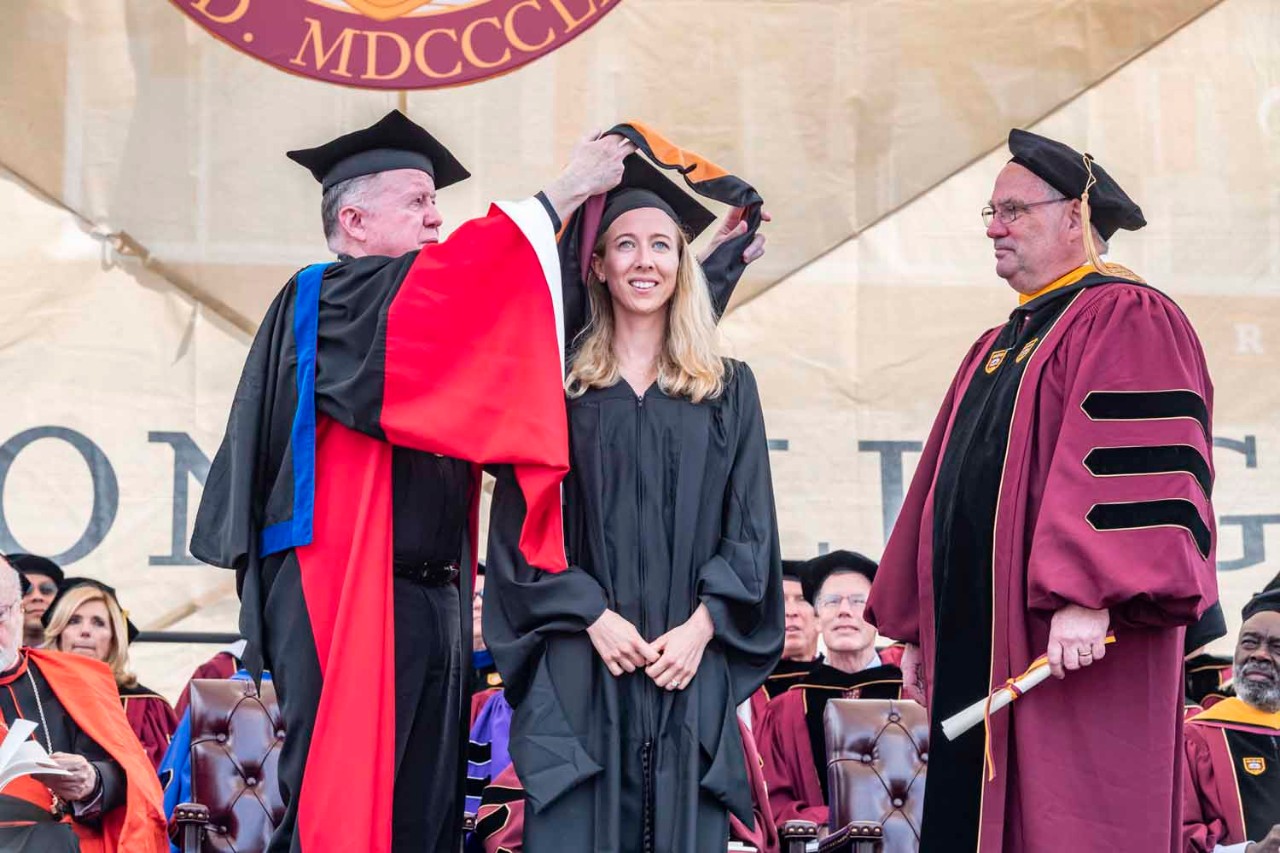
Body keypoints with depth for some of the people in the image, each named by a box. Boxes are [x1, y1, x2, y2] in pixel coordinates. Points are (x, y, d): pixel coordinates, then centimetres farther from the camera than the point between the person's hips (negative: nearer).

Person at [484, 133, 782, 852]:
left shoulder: (728, 388, 11)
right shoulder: (556, 384, 7)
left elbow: (750, 528, 6)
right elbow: (523, 522, 2)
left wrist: (698, 628, -7)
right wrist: (592, 616, -10)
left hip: (689, 666, 1)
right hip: (580, 666, -1)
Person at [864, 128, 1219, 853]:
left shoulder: (1127, 320, -5)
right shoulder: (997, 350, 22)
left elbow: (1134, 465, -18)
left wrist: (1087, 598, -27)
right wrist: (916, 628, 18)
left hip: (1079, 643, -8)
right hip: (980, 645, 9)